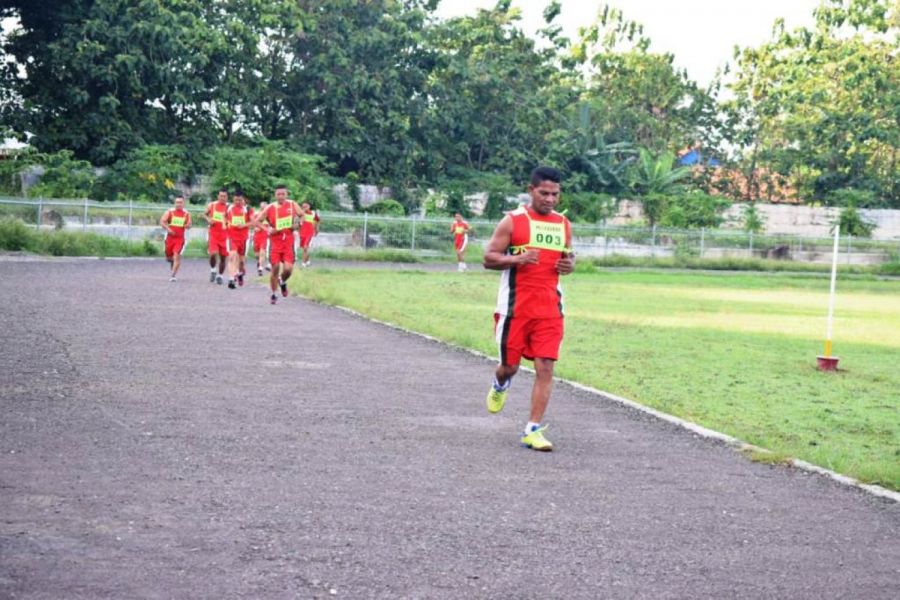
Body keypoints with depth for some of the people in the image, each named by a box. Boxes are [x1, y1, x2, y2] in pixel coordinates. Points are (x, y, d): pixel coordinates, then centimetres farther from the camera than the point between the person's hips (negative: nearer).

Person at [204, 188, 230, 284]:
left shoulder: (229, 207, -2)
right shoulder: (211, 205, 1)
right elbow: (204, 214, 16)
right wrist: (208, 219, -4)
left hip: (224, 235, 1)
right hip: (213, 233, 0)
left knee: (223, 257, 5)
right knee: (213, 254, -18)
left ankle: (220, 275, 22)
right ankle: (212, 270, 8)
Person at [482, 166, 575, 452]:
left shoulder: (563, 225, 10)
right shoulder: (513, 221, -4)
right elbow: (489, 258, -4)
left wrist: (570, 264, 0)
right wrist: (516, 259, -21)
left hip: (549, 308, 3)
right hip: (515, 307, -3)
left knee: (545, 367, -7)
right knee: (510, 365, 6)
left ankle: (533, 430, -3)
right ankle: (500, 385, 44)